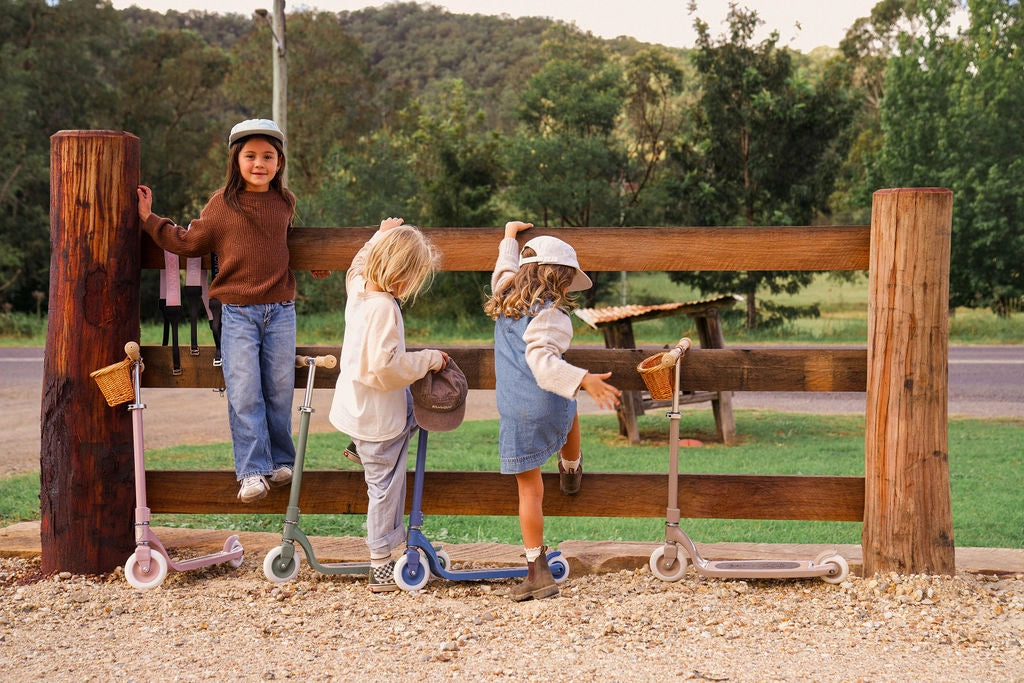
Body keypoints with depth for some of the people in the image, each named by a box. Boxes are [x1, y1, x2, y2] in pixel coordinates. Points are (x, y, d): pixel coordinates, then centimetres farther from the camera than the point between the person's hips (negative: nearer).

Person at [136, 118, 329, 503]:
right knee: (244, 393, -8)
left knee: (280, 390, 5)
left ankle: (281, 461, 20)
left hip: (280, 311, 3)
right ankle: (253, 471, -4)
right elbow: (189, 242, 8)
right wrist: (149, 218, 5)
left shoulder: (285, 203, 9)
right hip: (237, 312, -3)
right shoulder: (223, 204, -1)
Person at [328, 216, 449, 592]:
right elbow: (386, 365, -32)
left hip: (355, 404, 8)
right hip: (378, 417, -8)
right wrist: (428, 360, -19)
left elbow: (360, 264, 26)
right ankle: (381, 565, 13)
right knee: (385, 486, 4)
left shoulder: (358, 286, -1)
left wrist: (381, 236, 31)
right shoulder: (383, 308, -27)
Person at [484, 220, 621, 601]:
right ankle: (571, 473, 60)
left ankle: (537, 570, 3)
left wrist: (510, 236, 50)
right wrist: (584, 380, -38)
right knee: (570, 410, 36)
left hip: (514, 413, 4)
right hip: (550, 407, -3)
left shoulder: (505, 298, 9)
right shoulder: (551, 314, -12)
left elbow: (505, 269, 32)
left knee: (530, 490, 6)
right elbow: (543, 361, -27)